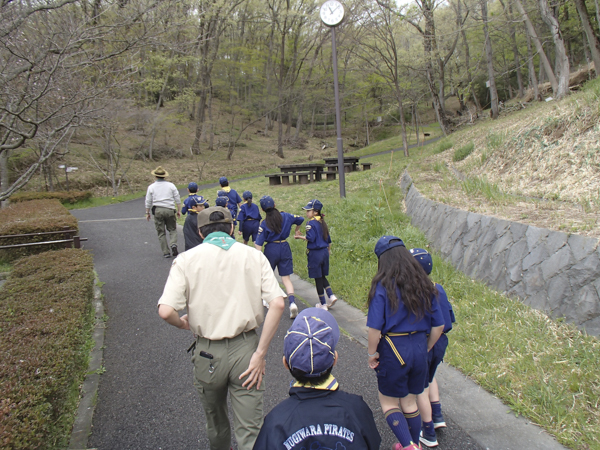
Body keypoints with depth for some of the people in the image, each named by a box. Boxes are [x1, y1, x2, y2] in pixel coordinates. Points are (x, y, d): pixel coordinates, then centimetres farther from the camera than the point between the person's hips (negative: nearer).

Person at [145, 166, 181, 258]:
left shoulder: (151, 187, 5)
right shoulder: (171, 185, 6)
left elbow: (148, 201, 7)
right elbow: (177, 199, 7)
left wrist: (147, 213, 16)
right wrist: (178, 210, 15)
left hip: (157, 210, 0)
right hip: (170, 210, 0)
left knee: (161, 232, 6)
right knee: (172, 229, 12)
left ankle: (166, 252, 5)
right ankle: (173, 244, -15)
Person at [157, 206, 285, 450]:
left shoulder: (186, 259, -4)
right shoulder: (253, 256, 0)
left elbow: (166, 311, -15)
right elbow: (277, 304, -11)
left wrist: (183, 323, 8)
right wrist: (260, 354, -7)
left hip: (207, 352, 0)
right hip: (246, 347, 0)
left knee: (215, 421, 26)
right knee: (250, 430, 6)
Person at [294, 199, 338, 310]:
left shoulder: (311, 223, -14)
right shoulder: (323, 223, 9)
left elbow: (311, 238, -22)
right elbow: (328, 239, 15)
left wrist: (300, 237, -7)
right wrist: (329, 250, 28)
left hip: (315, 253, -7)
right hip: (324, 252, 7)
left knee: (318, 278, 3)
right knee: (322, 276, 20)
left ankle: (323, 304, 10)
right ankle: (331, 296, 5)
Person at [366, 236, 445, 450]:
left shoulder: (382, 287, -15)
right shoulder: (424, 285, 0)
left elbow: (375, 328, -19)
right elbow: (438, 326, 4)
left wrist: (372, 353, -5)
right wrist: (426, 348, 17)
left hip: (393, 349, -5)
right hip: (419, 347, 5)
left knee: (388, 402, 16)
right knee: (410, 402, 23)